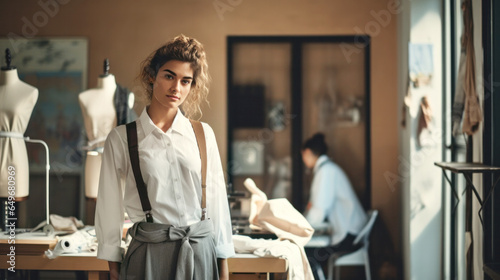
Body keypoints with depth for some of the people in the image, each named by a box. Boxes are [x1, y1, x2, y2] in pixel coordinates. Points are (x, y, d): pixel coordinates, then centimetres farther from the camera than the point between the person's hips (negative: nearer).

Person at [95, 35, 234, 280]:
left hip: (200, 251, 2)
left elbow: (217, 200, 7)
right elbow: (110, 206, 3)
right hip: (150, 253, -2)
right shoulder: (121, 138, -1)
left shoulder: (203, 134, 5)